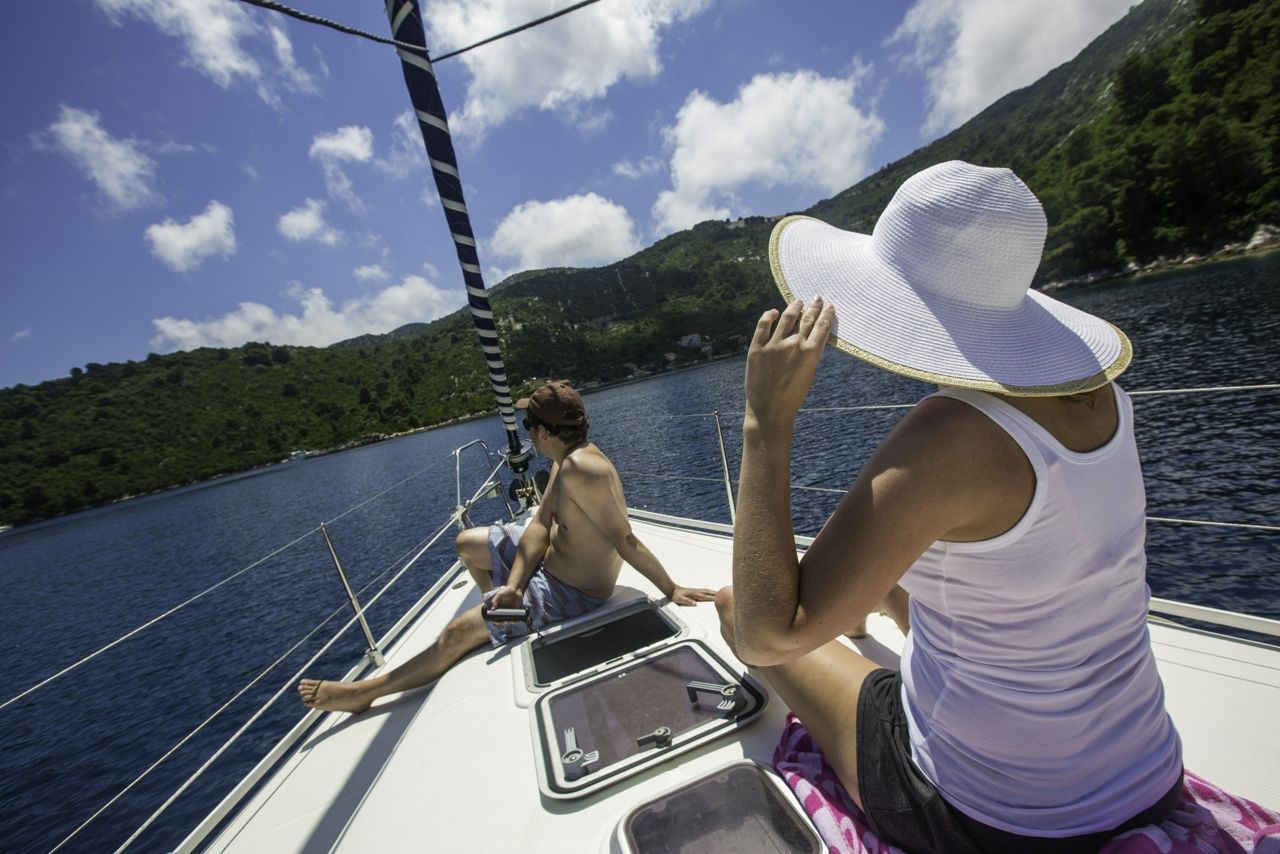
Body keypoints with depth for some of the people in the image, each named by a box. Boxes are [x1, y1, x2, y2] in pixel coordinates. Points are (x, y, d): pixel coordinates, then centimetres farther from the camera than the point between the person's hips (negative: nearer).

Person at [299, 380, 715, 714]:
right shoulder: (567, 460, -3)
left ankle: (363, 692, 20)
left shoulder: (581, 470, -35)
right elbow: (540, 526, -7)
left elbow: (626, 541, -32)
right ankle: (503, 611, 40)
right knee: (467, 543, 22)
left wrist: (672, 590, -26)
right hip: (552, 559, 10)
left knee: (459, 632, -5)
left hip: (570, 591, -9)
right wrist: (513, 586, -18)